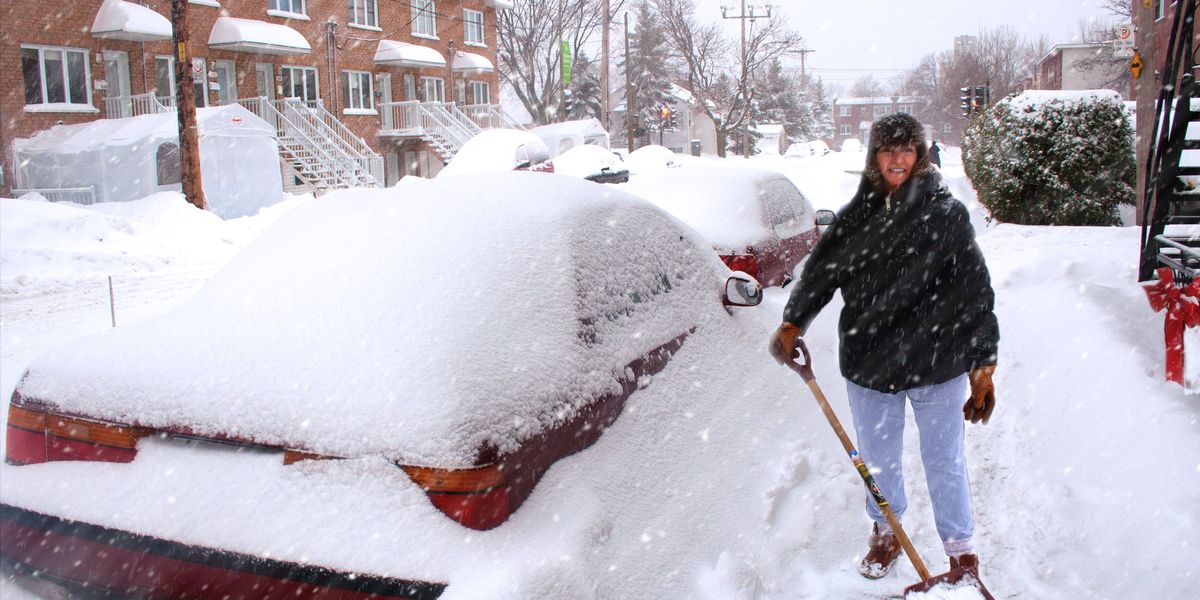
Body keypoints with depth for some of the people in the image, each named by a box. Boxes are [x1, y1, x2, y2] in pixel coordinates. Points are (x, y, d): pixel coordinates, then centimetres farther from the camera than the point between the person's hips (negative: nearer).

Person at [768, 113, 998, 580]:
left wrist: (983, 369, -6)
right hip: (868, 362, 3)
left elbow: (975, 294, -5)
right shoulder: (856, 216, 2)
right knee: (877, 457, 18)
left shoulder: (947, 215, -6)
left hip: (936, 364, -3)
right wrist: (793, 323, -5)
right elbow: (820, 271, 8)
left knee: (944, 461, 10)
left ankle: (960, 549, 31)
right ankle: (885, 532, 42)